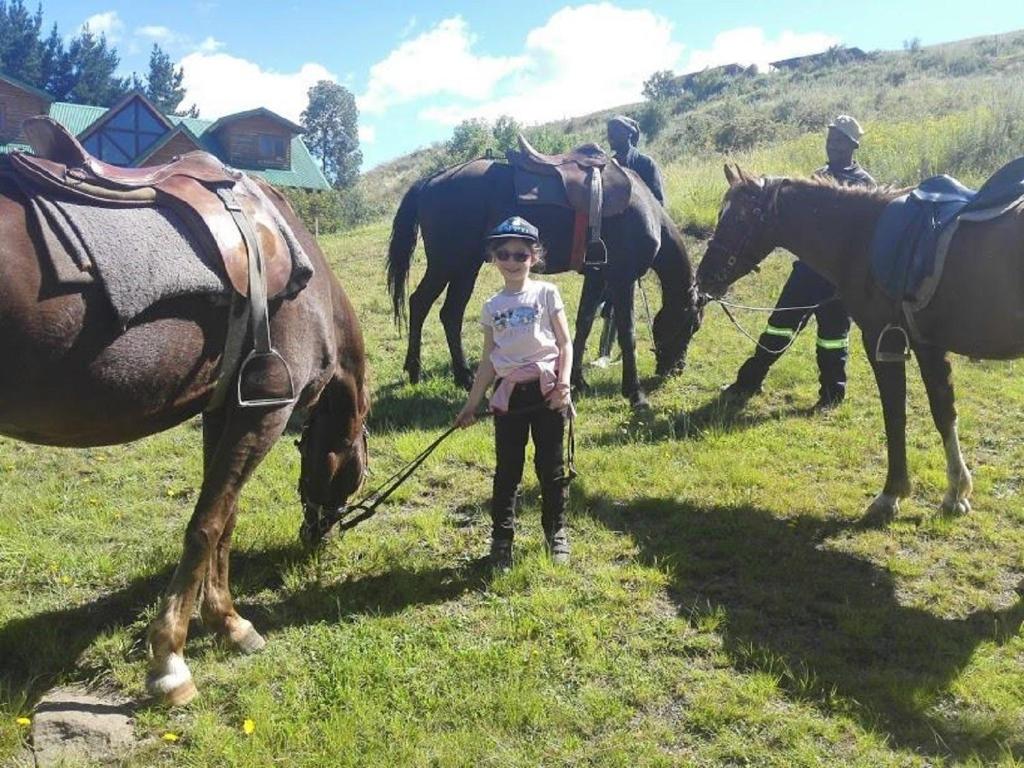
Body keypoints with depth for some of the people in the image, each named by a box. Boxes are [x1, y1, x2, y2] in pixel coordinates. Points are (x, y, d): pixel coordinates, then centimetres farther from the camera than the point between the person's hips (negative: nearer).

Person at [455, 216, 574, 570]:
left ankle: (556, 533, 26)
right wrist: (471, 404, 10)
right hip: (509, 395, 2)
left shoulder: (546, 294, 0)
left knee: (551, 467, 8)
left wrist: (563, 384, -14)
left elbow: (565, 344, -1)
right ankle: (501, 538, 20)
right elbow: (488, 361, 11)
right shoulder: (492, 307, 8)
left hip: (546, 390, -2)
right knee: (507, 470, 8)